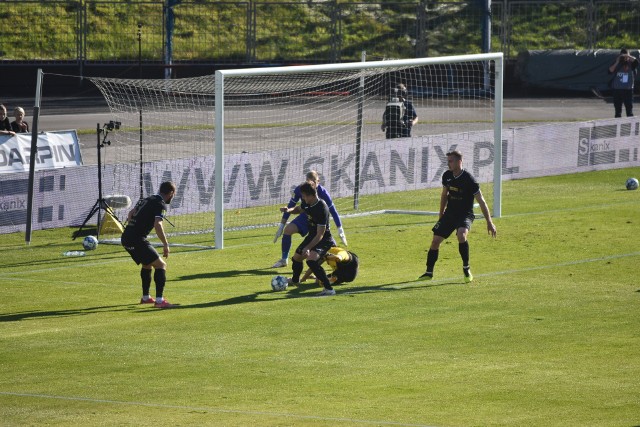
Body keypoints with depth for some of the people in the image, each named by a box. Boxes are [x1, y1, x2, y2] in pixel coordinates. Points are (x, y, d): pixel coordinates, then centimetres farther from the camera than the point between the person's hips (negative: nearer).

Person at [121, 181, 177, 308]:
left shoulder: (147, 200, 19)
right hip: (137, 240, -9)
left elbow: (131, 213, 31)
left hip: (126, 237, 9)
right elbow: (157, 225, -21)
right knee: (161, 265, -5)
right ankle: (159, 300, -13)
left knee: (147, 264, 28)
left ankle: (145, 297, 36)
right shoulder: (160, 204, -8)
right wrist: (165, 244, -16)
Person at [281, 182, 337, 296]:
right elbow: (299, 209, 21)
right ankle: (295, 280, 56)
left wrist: (307, 248, -35)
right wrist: (289, 210, -1)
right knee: (296, 258, 24)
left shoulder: (321, 209, -31)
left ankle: (329, 289, -28)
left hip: (324, 240, -9)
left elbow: (320, 234, -31)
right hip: (311, 236, 9)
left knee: (311, 260, -33)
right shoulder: (307, 203, -6)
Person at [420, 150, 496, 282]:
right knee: (435, 240, 0)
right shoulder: (447, 176, 0)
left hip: (465, 215, -6)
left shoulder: (468, 179, -19)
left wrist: (489, 222, -15)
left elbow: (481, 201, -14)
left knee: (461, 235, -33)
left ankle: (466, 268, -16)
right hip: (449, 214, 6)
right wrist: (441, 216, 22)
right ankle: (429, 272, 16)